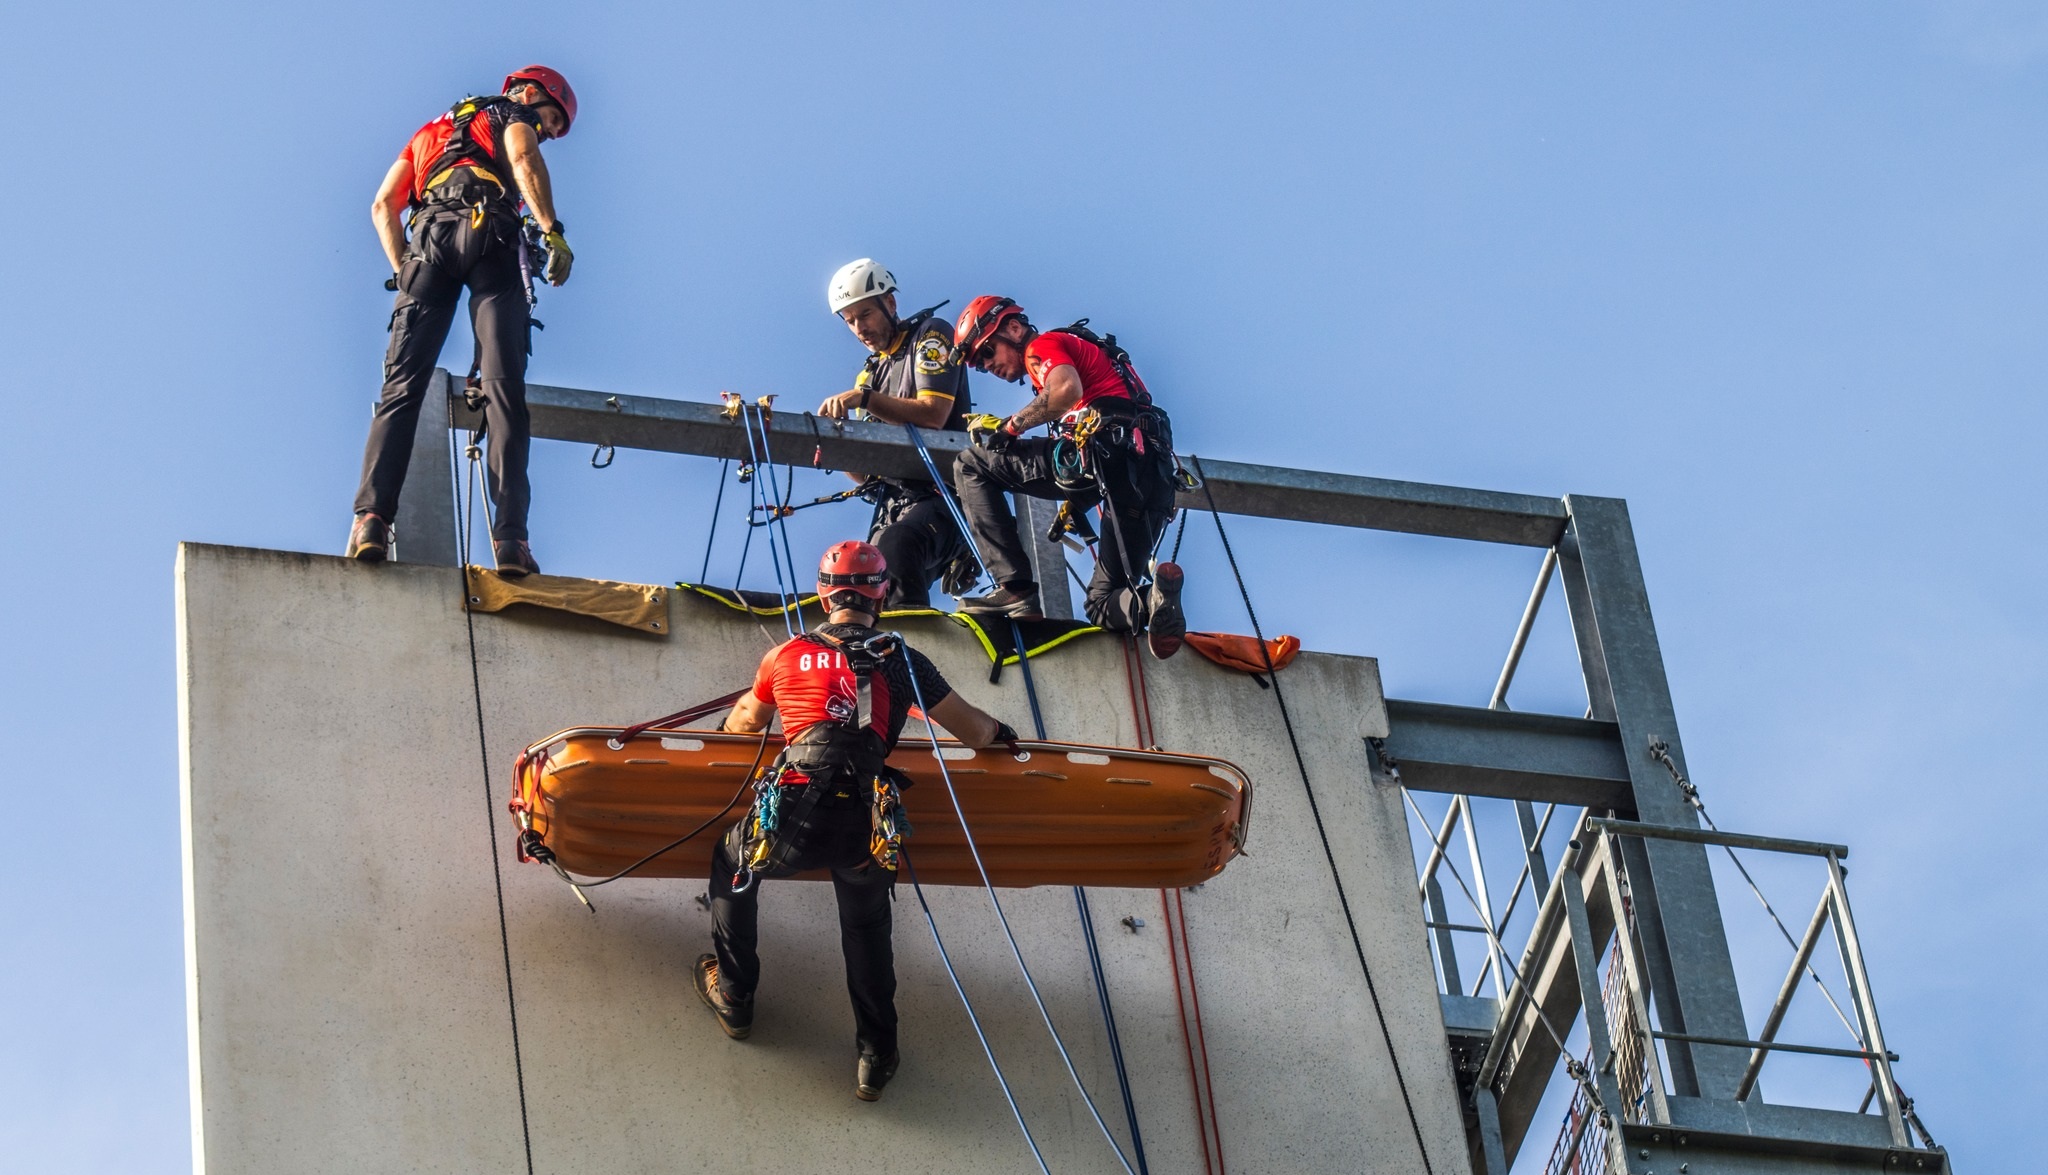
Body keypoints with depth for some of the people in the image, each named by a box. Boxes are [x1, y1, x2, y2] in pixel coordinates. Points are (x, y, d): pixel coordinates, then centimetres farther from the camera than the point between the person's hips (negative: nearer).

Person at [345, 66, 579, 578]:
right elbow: (523, 158, -2)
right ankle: (509, 533, -27)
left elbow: (383, 206, 27)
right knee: (504, 387, -14)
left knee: (402, 385, -6)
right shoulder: (513, 114, 22)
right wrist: (552, 231, -7)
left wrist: (402, 268, 21)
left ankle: (371, 516, -26)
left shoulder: (430, 132, 38)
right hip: (490, 233, -4)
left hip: (429, 239, 4)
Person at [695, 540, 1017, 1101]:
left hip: (793, 824, -1)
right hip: (866, 833, 1)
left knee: (732, 864, 31)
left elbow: (747, 719, 29)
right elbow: (974, 730, 14)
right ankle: (875, 1058, 27)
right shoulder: (903, 663, 7)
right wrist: (1000, 733, 38)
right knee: (867, 926, 27)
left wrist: (727, 726, 54)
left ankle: (732, 996, 35)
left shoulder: (786, 656, 9)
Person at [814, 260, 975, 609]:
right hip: (895, 502, 7)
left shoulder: (930, 334, 3)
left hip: (942, 495, -7)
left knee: (896, 544, -37)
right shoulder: (870, 373, 22)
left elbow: (933, 414, -13)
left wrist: (863, 399, -19)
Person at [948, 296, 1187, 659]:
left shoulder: (1043, 345, 11)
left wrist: (1009, 427, -2)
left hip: (1102, 447, -8)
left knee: (971, 465, 5)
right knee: (1107, 607, 14)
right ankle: (1153, 599, -23)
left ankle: (1015, 588, -8)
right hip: (1157, 471, 8)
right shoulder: (1086, 348, 37)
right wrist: (1075, 505, 27)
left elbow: (1068, 389, -14)